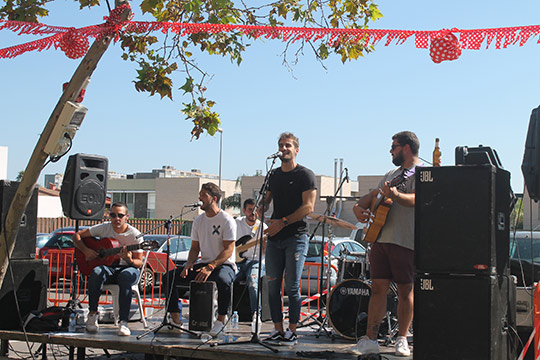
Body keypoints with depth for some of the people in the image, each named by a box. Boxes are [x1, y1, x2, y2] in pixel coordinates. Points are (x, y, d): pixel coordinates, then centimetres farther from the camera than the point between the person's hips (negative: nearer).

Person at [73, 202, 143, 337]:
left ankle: (123, 321, -38)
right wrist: (86, 251, -10)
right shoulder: (104, 228, 1)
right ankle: (92, 314, -21)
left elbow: (139, 262, -4)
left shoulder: (135, 235, -6)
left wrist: (129, 260, -27)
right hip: (107, 266, 2)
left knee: (125, 276, -40)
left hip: (127, 267, -2)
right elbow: (77, 236, 7)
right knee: (96, 272, -36)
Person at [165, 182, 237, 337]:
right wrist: (189, 264, -6)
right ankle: (175, 318, -5)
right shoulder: (198, 220, 12)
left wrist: (210, 267, -27)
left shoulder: (227, 220, -9)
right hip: (204, 264, 7)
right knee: (170, 275, -11)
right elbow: (195, 248, 16)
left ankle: (221, 318, -19)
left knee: (223, 280, -41)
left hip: (224, 265, -6)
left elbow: (228, 250, -16)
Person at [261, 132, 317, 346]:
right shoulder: (274, 175, 17)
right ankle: (278, 330, 12)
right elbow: (266, 201, 27)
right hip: (274, 237, 6)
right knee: (273, 285, 4)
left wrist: (283, 222, -16)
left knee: (292, 286, -5)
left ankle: (292, 332, 1)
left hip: (296, 237, -6)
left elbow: (308, 207, -10)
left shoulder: (305, 175, -2)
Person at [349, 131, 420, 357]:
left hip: (406, 241, -7)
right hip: (381, 237, 7)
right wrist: (359, 206, 6)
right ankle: (370, 340, 4)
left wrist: (396, 195, -39)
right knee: (378, 288, 3)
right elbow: (373, 195, 27)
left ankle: (402, 340, 12)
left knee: (405, 291, 1)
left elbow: (415, 199, -20)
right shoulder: (392, 175, 23)